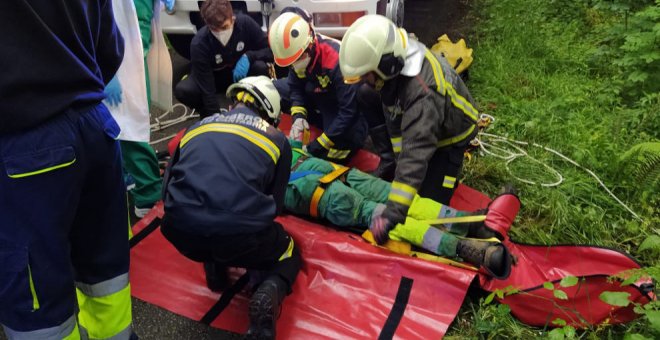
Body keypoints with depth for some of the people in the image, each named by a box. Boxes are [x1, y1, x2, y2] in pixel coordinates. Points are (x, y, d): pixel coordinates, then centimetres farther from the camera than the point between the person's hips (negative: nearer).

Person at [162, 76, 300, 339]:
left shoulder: (197, 128, 23)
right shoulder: (277, 138, 15)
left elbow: (167, 187, 27)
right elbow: (275, 205, 16)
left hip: (180, 233, 4)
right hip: (239, 234, -3)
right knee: (288, 256, 29)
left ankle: (213, 265, 21)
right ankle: (271, 291, -1)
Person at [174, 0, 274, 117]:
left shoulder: (245, 23, -27)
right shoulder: (199, 43, -32)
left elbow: (271, 50, -19)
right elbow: (207, 89, -30)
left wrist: (248, 56, -37)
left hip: (241, 73, 1)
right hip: (214, 77, -1)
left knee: (261, 67, -33)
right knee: (182, 90, -30)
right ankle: (208, 114, 1)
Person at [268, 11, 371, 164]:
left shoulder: (338, 62, -36)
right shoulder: (298, 53, -16)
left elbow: (349, 111, -34)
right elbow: (296, 87, -1)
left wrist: (316, 147, -32)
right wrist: (298, 116, -22)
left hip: (346, 105, -7)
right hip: (319, 96, 7)